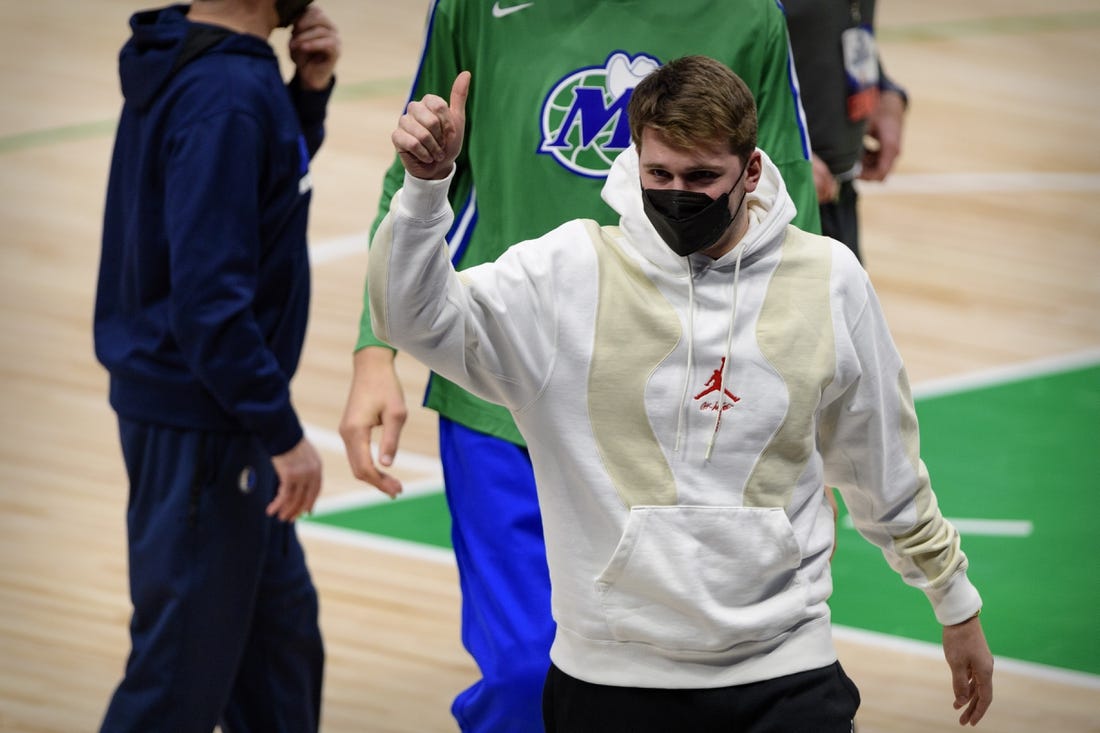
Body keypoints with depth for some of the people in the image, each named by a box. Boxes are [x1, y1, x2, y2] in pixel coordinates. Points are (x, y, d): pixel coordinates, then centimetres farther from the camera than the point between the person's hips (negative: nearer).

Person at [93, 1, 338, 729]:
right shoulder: (226, 95, -24)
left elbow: (266, 190, 18)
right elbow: (209, 293, -27)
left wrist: (309, 90, 1)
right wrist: (282, 430, -20)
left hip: (208, 410, 10)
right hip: (198, 424, -10)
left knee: (283, 629, 20)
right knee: (183, 672, -1)